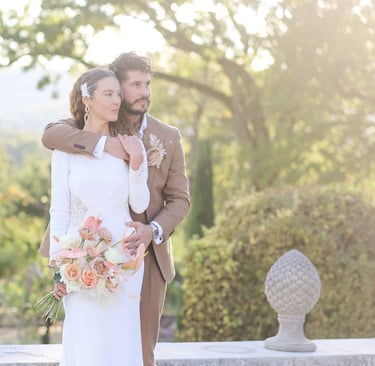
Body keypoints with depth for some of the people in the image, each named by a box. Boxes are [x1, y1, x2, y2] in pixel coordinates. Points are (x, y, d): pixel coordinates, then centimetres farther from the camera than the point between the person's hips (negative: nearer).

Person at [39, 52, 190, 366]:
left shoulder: (168, 137, 4)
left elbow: (180, 199, 2)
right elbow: (51, 135, -20)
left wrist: (153, 230, -17)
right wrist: (104, 143, -32)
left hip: (148, 256, 2)